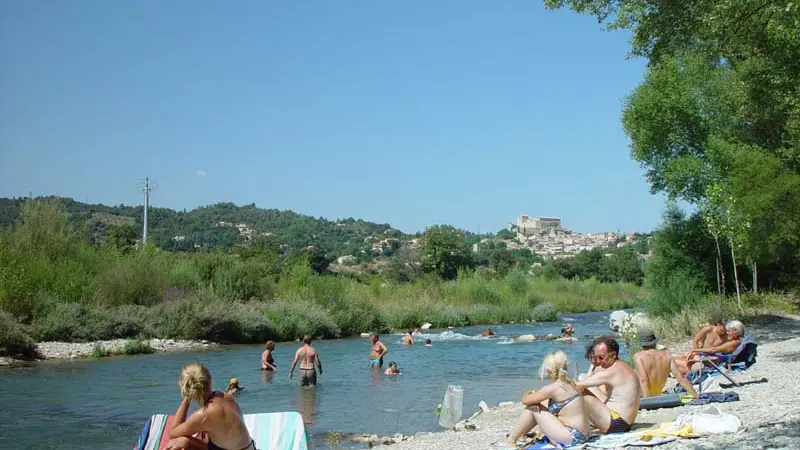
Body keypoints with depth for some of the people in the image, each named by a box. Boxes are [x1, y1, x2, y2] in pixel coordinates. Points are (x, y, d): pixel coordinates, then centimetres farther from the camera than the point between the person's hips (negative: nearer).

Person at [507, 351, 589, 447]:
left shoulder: (552, 388, -17)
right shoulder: (569, 383, 8)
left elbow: (526, 400, -8)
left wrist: (527, 395, 15)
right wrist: (534, 395, 2)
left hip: (572, 437, -9)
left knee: (532, 408, -1)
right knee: (536, 405, 14)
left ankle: (511, 441, 11)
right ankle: (520, 435, 23)